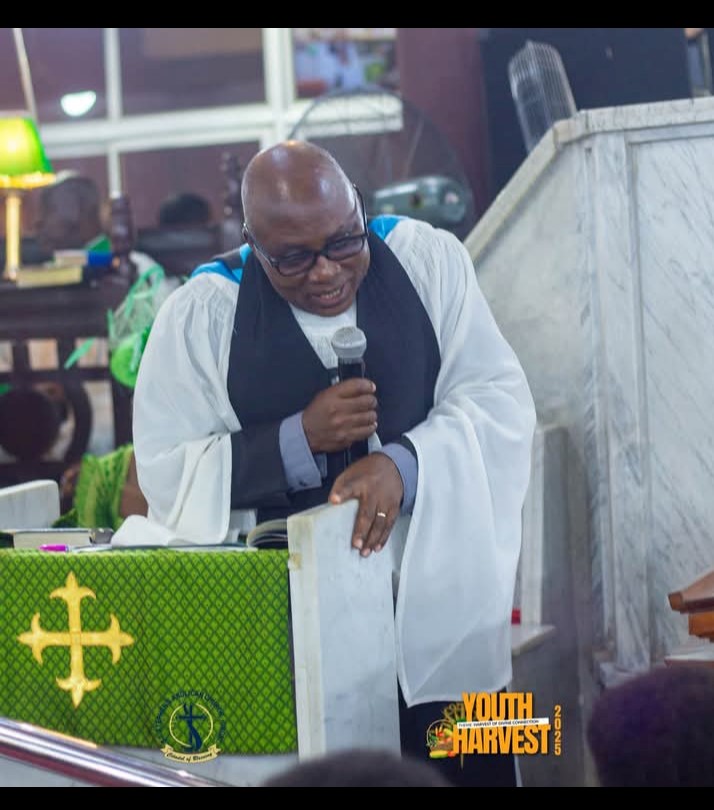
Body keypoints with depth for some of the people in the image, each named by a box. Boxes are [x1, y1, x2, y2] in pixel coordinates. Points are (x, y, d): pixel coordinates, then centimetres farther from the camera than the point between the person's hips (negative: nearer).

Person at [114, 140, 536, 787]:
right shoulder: (201, 314, -5)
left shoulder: (427, 260, -2)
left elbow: (499, 396, -6)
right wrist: (298, 440, -20)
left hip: (442, 600, 1)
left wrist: (403, 462, -24)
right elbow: (167, 472, -7)